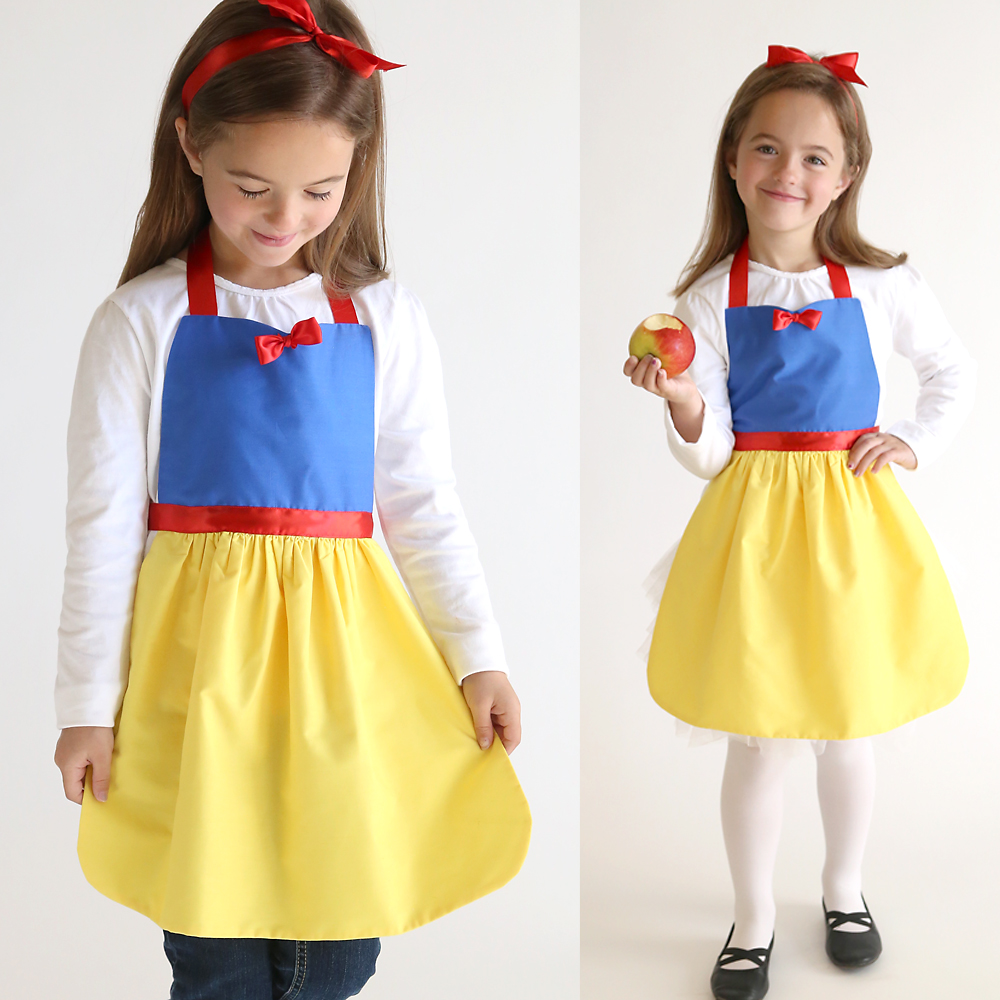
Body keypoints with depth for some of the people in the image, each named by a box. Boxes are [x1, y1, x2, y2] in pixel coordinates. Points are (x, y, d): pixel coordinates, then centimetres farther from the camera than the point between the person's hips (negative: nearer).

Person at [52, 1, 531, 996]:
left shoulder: (387, 322, 3)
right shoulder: (142, 322, -3)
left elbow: (424, 505, 8)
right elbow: (101, 523, 0)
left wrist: (478, 656, 4)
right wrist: (88, 705, 0)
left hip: (348, 650, 2)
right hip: (200, 655, -1)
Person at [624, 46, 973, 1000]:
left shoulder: (879, 285, -4)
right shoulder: (707, 300, -5)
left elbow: (955, 373, 13)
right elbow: (709, 455, -7)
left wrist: (912, 442, -1)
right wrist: (683, 401, -26)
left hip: (850, 519, 1)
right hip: (753, 525, -1)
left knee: (847, 723, 15)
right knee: (755, 734, 7)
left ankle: (844, 888, 41)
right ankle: (752, 921, 27)